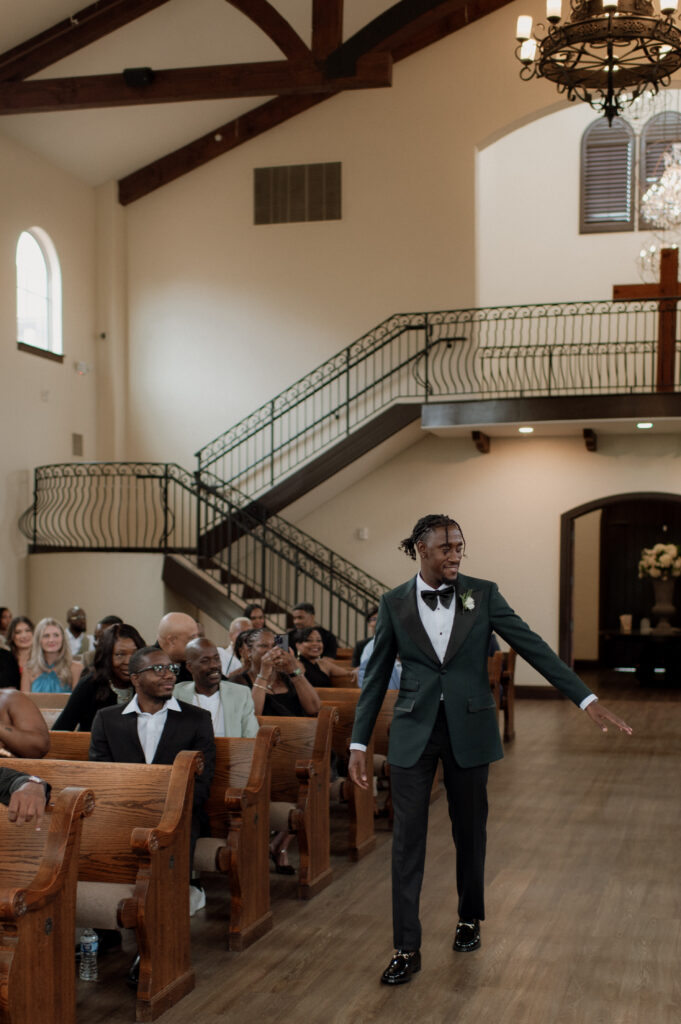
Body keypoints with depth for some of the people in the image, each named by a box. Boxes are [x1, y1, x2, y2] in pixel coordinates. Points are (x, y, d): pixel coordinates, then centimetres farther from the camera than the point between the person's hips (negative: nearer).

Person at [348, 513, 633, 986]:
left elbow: (532, 645, -6)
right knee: (408, 837, -2)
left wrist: (587, 699, -12)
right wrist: (359, 742, 0)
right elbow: (377, 675, 3)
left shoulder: (482, 594, -3)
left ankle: (470, 919, 35)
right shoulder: (394, 603, -2)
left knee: (470, 830, 12)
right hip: (415, 730, 0)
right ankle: (407, 949, 6)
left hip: (470, 728, 0)